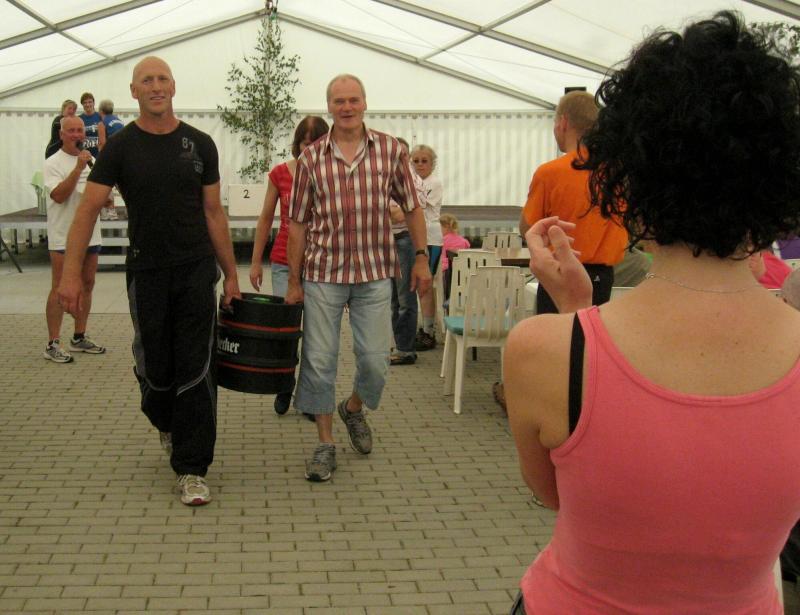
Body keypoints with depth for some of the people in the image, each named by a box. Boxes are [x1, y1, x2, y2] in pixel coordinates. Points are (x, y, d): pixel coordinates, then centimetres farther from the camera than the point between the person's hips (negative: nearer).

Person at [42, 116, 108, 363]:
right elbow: (58, 195, -22)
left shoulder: (91, 161, 13)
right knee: (59, 289, -5)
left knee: (86, 286, 11)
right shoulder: (53, 163, -9)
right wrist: (78, 169, -27)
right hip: (64, 238, -7)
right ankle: (53, 344, -3)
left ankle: (79, 338, 22)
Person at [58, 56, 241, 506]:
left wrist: (231, 275, 6)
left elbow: (213, 213, 8)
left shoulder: (199, 145, 4)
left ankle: (192, 471, 2)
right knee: (155, 366, 9)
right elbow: (89, 209, -6)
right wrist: (71, 273, -16)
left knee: (196, 370, -4)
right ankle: (165, 423, 43)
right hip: (147, 271, 0)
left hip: (197, 270, 0)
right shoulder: (121, 147, -1)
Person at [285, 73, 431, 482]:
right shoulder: (311, 159, 0)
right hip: (323, 273, 0)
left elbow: (411, 208, 10)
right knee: (319, 361, 2)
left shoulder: (390, 150, 1)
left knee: (375, 360, 2)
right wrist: (294, 282, 3)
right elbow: (298, 223, 4)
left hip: (374, 273, 0)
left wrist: (421, 257, 3)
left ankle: (354, 409, 34)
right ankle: (325, 444, 16)